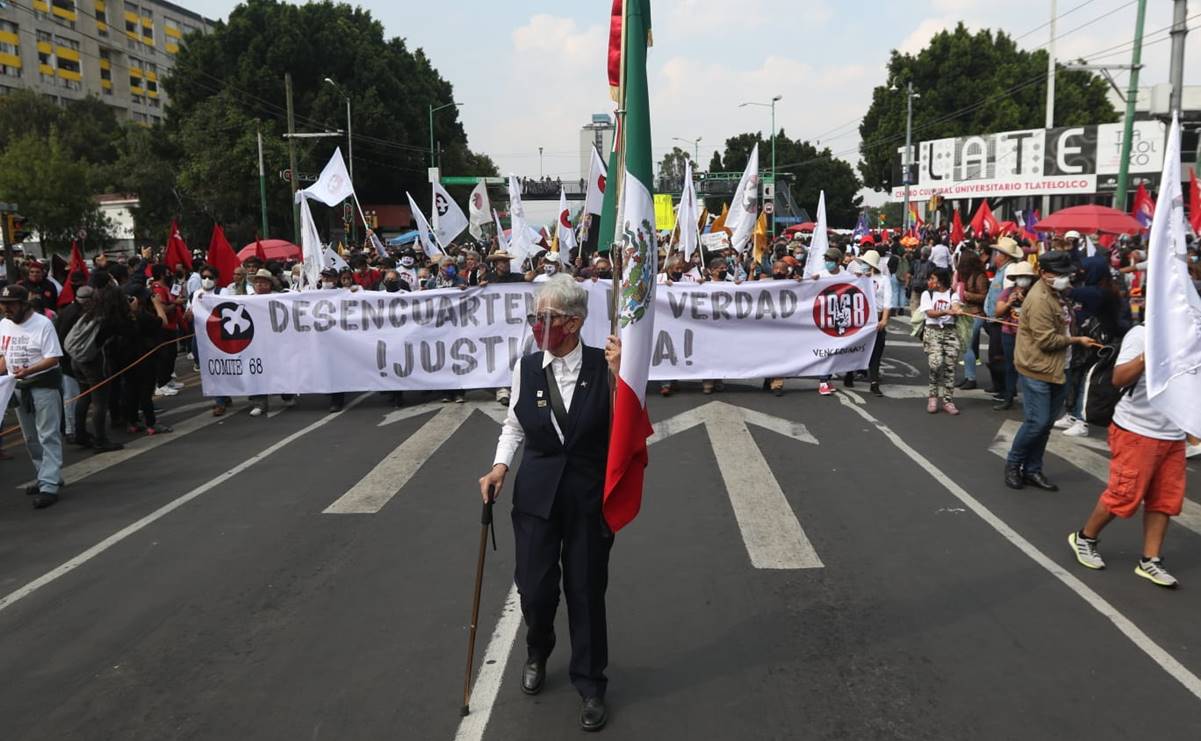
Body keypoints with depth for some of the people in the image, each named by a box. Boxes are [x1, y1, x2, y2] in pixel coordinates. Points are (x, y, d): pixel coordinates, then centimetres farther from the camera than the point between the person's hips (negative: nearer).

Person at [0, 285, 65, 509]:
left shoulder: (42, 324, -12)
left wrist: (28, 371, -29)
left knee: (48, 437, -9)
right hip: (18, 387, 8)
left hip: (45, 385, -8)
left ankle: (49, 486, -13)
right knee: (31, 438, 15)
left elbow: (53, 358, -17)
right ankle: (47, 477, 27)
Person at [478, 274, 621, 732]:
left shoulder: (604, 365, -11)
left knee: (586, 590, 7)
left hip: (590, 496, -2)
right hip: (537, 494, 2)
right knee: (534, 588, 5)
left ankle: (590, 685, 30)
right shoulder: (526, 367, -3)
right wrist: (500, 466, -3)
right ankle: (537, 652, 42)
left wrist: (619, 376, -23)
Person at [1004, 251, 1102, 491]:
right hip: (1036, 370, -10)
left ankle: (1032, 469, 20)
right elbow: (1046, 340, -20)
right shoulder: (1039, 299, -18)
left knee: (1045, 423, 11)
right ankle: (1013, 464, 10)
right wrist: (1077, 340, -10)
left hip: (1053, 370, 10)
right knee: (1037, 422, -8)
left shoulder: (1054, 293, 14)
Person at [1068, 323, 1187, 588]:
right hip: (1137, 431, -6)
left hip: (1173, 435, 6)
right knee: (1124, 494, -2)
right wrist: (1147, 356, -32)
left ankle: (1150, 560, 14)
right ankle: (1084, 538, 19)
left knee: (1165, 499, 5)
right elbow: (1119, 379, -20)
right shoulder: (1141, 335, -11)